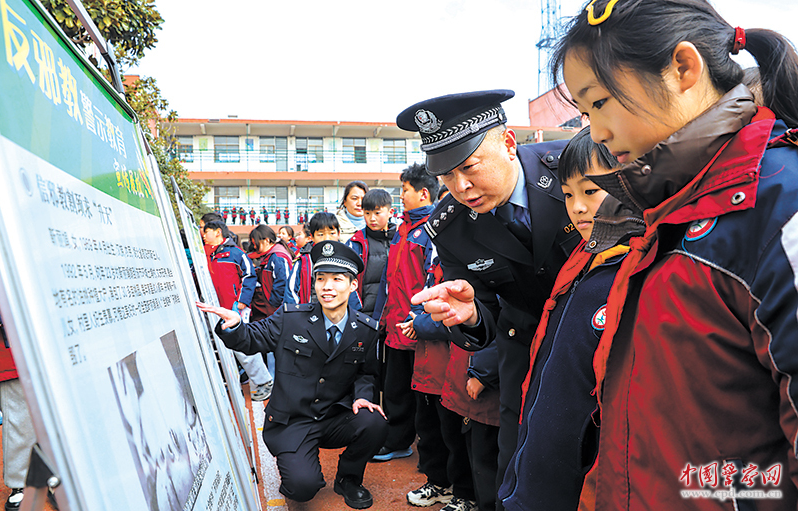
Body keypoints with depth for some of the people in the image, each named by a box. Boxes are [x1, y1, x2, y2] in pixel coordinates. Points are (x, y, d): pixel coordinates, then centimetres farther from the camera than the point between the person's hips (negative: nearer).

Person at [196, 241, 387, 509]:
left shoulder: (367, 330, -2)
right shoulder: (290, 319, -6)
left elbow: (368, 373, 9)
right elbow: (252, 339, 1)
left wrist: (362, 395, -13)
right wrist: (233, 325, -21)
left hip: (336, 419, 2)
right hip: (291, 423, -2)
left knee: (375, 423, -27)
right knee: (303, 486, -22)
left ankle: (348, 479, 5)